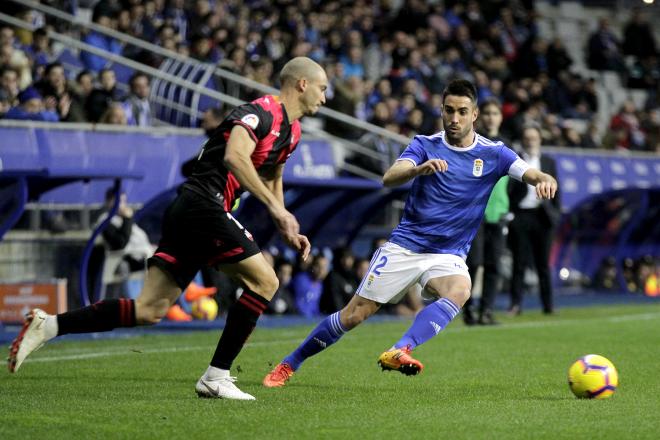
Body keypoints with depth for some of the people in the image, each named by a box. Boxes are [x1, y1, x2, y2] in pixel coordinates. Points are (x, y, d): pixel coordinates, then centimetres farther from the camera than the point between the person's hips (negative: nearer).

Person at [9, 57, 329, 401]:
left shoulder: (291, 130, 21)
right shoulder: (262, 111, -9)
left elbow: (270, 180, 36)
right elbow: (234, 156, -26)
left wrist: (286, 230, 25)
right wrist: (276, 207, -26)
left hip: (186, 213, 9)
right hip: (202, 204, -9)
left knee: (149, 311, 1)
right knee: (264, 281, -7)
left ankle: (48, 325, -2)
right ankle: (216, 377, -5)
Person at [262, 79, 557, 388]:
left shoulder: (492, 153, -1)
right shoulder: (425, 145, -4)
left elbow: (529, 173, -14)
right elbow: (389, 178, -20)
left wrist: (544, 180, -39)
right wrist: (419, 169, -41)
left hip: (448, 256, 1)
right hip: (404, 246, -1)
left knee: (460, 290, -35)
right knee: (353, 315, -2)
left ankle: (398, 351, -45)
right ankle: (289, 365, 15)